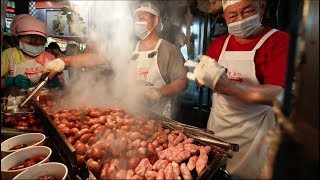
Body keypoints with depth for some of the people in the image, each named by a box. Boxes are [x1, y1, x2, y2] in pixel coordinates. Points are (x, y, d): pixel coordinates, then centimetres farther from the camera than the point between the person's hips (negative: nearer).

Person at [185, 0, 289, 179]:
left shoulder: (279, 40, -11)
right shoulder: (219, 43, 4)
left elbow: (277, 95, -22)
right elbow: (201, 80, 9)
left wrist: (222, 82, -32)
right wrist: (202, 76, -15)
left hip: (252, 132, -4)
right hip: (216, 125, 5)